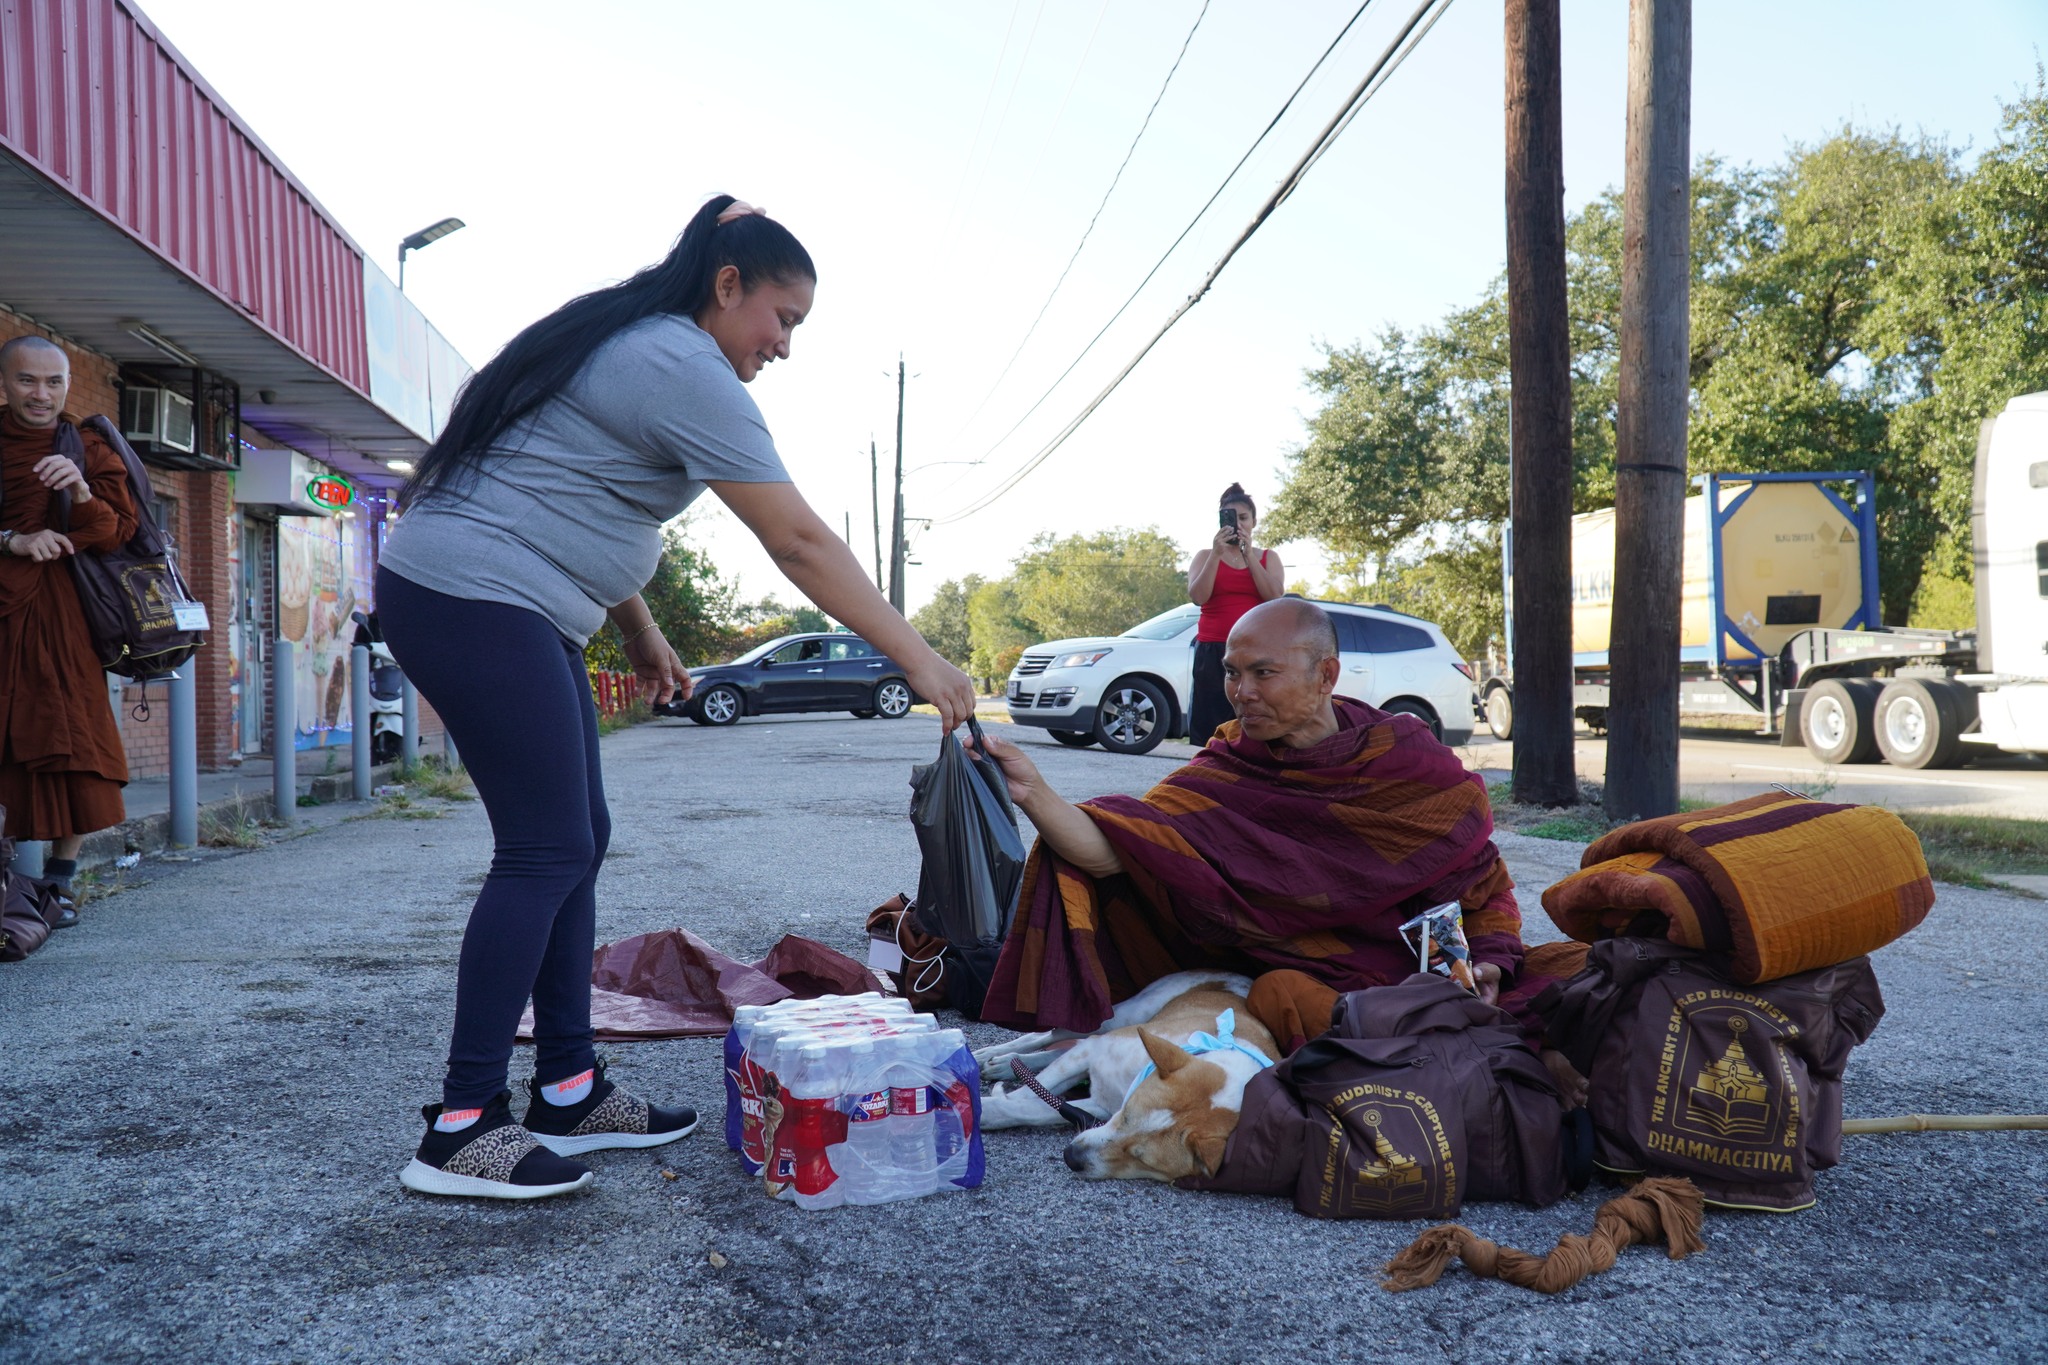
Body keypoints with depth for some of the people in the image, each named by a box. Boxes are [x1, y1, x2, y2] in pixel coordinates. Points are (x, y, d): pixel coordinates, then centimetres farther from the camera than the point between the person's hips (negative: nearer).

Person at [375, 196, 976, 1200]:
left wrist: (639, 634, 20)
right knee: (546, 854, -11)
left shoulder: (631, 346, 18)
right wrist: (916, 657, -15)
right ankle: (459, 1132, -5)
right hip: (473, 599, -11)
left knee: (578, 843, 8)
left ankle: (567, 1092, 15)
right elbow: (799, 541, -18)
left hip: (513, 609, 11)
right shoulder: (684, 369, -14)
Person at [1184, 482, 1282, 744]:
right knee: (1209, 726, -6)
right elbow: (1198, 597, -6)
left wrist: (1249, 555, -9)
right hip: (1213, 653, 0)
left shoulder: (1268, 558, 13)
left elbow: (1274, 596, -5)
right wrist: (1216, 554, -12)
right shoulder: (1205, 556, 11)